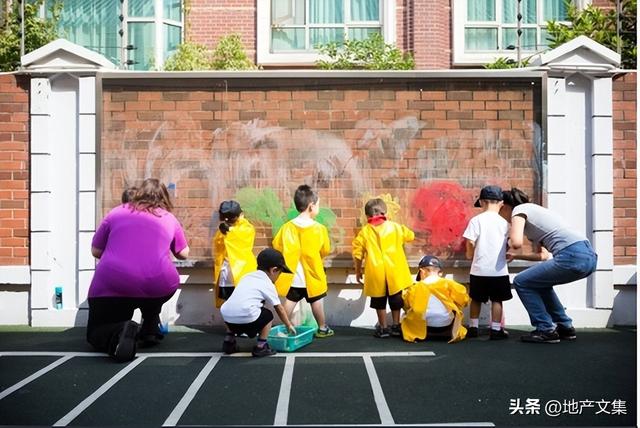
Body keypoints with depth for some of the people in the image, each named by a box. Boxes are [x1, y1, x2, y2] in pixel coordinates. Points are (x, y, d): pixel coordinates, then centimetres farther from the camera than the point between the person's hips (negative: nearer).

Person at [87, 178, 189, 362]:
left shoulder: (116, 213, 18)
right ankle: (150, 330, 23)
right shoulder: (169, 218, 18)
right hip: (159, 286, 1)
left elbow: (95, 251, 20)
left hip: (113, 283, -1)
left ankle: (118, 333, -15)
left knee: (96, 333, 18)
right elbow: (184, 253, 28)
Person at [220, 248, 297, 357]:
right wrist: (289, 325, 33)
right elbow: (279, 309, 19)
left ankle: (229, 341, 33)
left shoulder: (247, 277, 25)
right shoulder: (268, 284, 11)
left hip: (227, 316, 5)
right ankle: (261, 346, 16)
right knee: (268, 315, 21)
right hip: (246, 317, -5)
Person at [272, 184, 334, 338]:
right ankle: (322, 328, 22)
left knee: (290, 301, 11)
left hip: (293, 274, 2)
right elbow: (325, 251, -3)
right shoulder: (319, 228, -13)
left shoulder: (288, 227, -6)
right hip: (312, 273, -2)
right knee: (316, 301, 10)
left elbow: (277, 245, 0)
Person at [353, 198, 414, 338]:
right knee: (395, 299, 15)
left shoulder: (364, 231, -2)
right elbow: (410, 236, 16)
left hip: (375, 272, -1)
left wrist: (358, 271, 11)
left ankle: (383, 328, 16)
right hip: (394, 271, 1)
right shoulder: (394, 227, 1)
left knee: (379, 301, 11)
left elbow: (357, 253, 0)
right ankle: (396, 326, 23)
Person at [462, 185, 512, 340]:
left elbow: (470, 243, -11)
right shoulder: (504, 223, 1)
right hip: (499, 269, 1)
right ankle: (496, 330, 10)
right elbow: (508, 246, 4)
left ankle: (473, 327, 19)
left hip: (479, 269, 0)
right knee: (497, 300, 8)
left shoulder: (476, 220, -6)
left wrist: (470, 254, 8)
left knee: (476, 299, 13)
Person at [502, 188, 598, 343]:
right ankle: (565, 327, 29)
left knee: (521, 282, 7)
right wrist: (514, 256, 39)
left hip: (572, 256, -9)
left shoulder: (519, 210, 3)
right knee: (539, 281, 29)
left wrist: (510, 243, 8)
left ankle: (546, 330, 8)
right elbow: (543, 255, 32)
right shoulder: (532, 210, 28)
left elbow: (517, 242, -15)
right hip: (589, 256, 9)